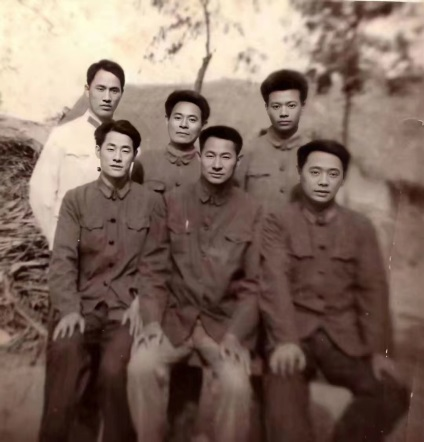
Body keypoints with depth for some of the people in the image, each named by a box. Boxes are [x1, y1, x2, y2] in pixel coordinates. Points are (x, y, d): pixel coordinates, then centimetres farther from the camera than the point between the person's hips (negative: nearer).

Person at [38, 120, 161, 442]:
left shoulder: (151, 202, 6)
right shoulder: (75, 199, 7)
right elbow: (63, 260, -1)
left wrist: (140, 302, -11)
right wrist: (68, 309, -14)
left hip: (128, 307, -1)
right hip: (84, 305, 1)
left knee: (114, 368, -26)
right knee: (64, 356, -28)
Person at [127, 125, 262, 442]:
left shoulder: (252, 211, 1)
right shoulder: (172, 202, 4)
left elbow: (253, 283, 0)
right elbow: (155, 268, 3)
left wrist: (236, 333, -12)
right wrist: (152, 319, -9)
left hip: (225, 321, -1)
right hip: (175, 315, 1)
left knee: (236, 382, -26)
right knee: (141, 366, -24)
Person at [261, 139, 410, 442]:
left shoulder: (361, 227, 10)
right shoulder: (278, 222, 3)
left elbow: (373, 289, 3)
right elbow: (276, 283, -9)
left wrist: (379, 350, -10)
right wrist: (284, 340, -24)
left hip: (344, 334, 3)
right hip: (294, 329, -2)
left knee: (391, 393, -18)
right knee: (283, 387, -31)